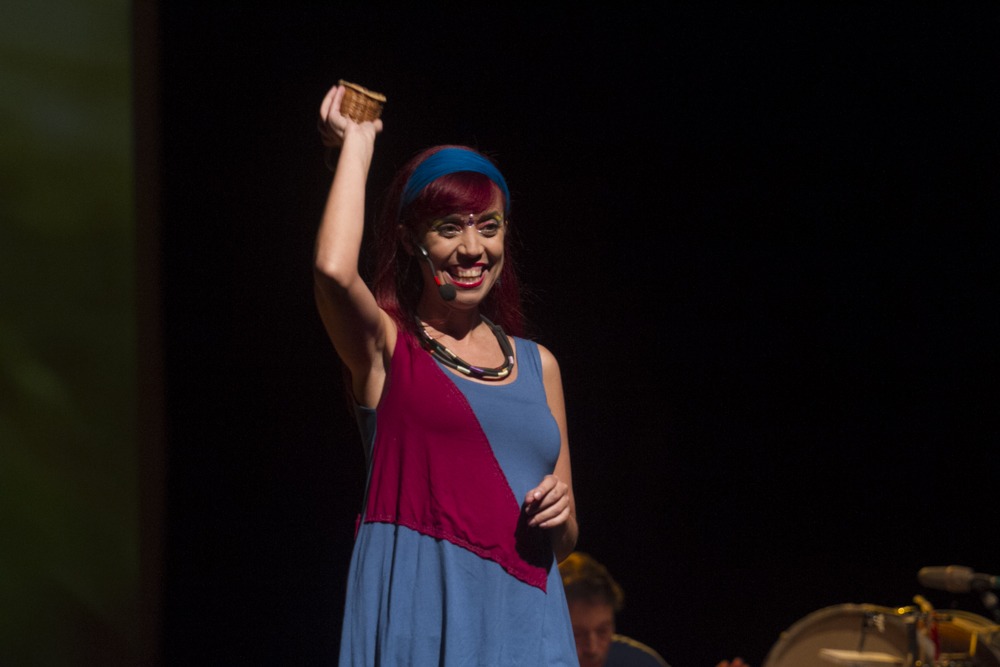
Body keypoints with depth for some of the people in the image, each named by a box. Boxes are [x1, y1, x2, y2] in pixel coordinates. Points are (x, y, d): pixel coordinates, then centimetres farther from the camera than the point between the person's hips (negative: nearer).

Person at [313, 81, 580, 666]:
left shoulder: (536, 364, 17)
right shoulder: (386, 347, 4)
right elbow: (334, 270, -21)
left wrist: (558, 513, -3)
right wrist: (357, 144, -6)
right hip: (421, 612, -4)